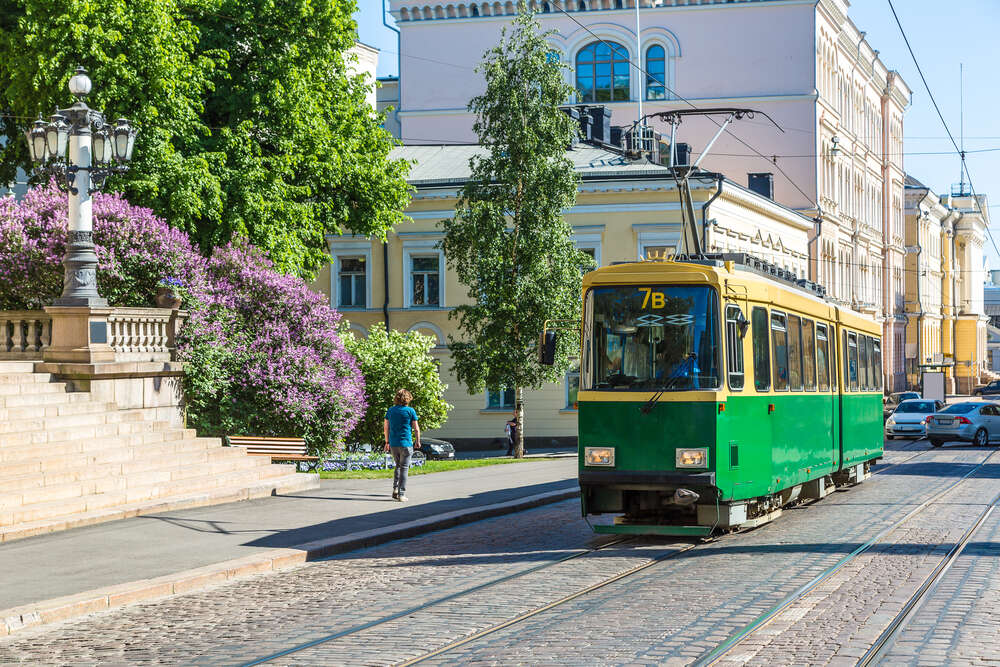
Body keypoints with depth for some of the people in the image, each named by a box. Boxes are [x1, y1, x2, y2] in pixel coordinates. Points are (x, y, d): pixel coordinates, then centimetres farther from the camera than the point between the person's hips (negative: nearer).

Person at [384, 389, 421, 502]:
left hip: (393, 444, 4)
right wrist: (417, 441, 9)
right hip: (406, 443, -4)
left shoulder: (390, 410, 6)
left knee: (398, 466, 20)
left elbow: (386, 427, 10)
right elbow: (416, 428, -4)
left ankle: (395, 488, 6)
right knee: (404, 468, 0)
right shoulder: (410, 411, -6)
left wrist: (387, 442, 18)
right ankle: (401, 494, -3)